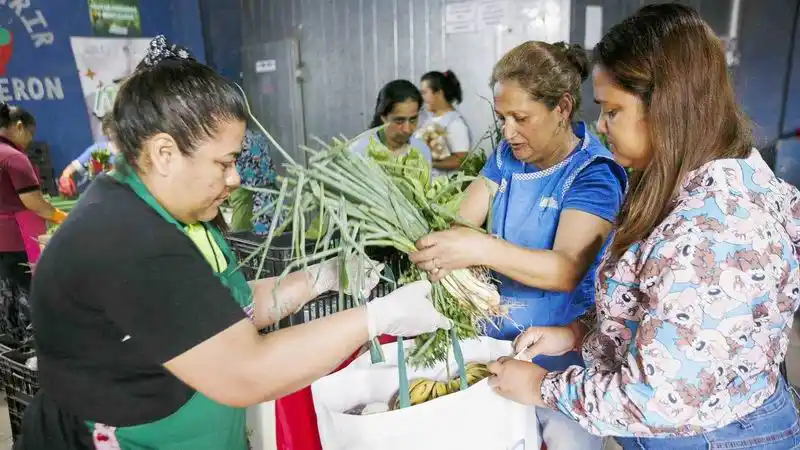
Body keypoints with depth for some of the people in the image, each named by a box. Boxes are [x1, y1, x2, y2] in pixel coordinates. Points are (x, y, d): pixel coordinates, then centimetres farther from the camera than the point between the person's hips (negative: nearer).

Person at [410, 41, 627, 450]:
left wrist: (481, 249, -44)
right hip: (496, 335, 5)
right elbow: (461, 221, -4)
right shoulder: (508, 154, 2)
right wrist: (435, 245, -27)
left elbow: (567, 269, -29)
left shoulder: (594, 173, -17)